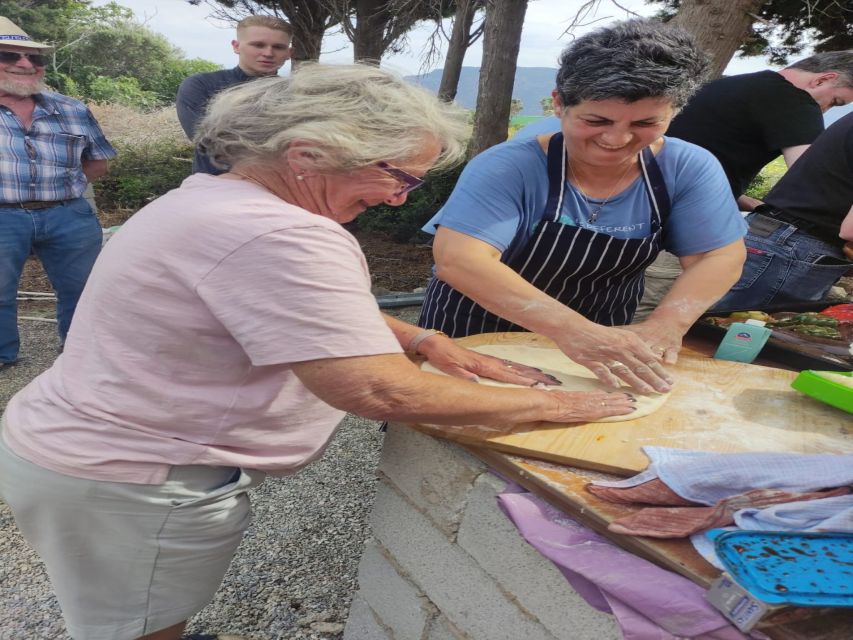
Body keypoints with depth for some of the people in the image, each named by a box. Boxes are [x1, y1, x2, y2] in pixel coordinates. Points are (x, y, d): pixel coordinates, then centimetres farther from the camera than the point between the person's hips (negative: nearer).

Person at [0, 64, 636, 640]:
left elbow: (306, 307, 14)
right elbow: (381, 391, -32)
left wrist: (422, 339, 3)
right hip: (129, 486, -9)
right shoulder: (279, 236, -30)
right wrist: (546, 404, -19)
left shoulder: (208, 196, 4)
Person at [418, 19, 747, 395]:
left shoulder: (689, 170, -12)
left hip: (598, 339, 3)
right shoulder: (508, 167, -25)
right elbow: (457, 259, -36)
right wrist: (575, 330, -46)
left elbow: (719, 257, -11)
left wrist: (666, 324, -31)